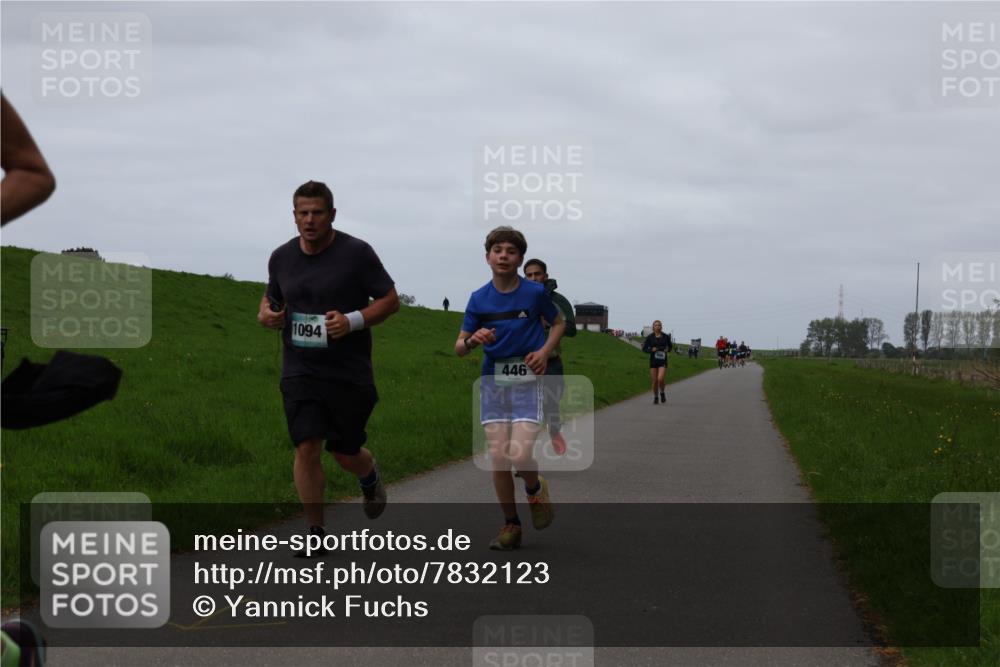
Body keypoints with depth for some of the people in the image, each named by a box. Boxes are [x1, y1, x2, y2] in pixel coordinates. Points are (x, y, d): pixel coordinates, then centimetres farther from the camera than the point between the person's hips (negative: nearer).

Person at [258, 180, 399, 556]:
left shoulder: (356, 253, -7)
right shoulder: (281, 257, 5)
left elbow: (390, 299, -3)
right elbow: (271, 298, 22)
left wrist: (353, 321, -19)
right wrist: (266, 314, -3)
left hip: (349, 373, -2)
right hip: (300, 371, 2)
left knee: (346, 455, 5)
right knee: (306, 448, -9)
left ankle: (370, 477, 42)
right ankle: (316, 532, 3)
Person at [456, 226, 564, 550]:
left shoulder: (535, 293, -4)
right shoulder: (479, 299, 1)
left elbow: (559, 323, 14)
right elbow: (459, 348, 5)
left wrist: (545, 351, -4)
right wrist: (472, 341, -18)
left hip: (527, 380, -2)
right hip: (493, 380, 2)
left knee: (520, 454, -17)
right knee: (498, 457, -5)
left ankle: (536, 490, 19)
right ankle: (511, 526, 12)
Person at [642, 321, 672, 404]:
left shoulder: (666, 337, 0)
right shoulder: (650, 337, -1)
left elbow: (670, 346, 16)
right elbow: (644, 349, 3)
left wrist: (667, 350, -5)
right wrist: (651, 350, -15)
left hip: (663, 361, -1)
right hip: (653, 361, 1)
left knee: (661, 379, -18)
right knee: (655, 381, 2)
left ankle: (662, 392, 11)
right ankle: (655, 397, 24)